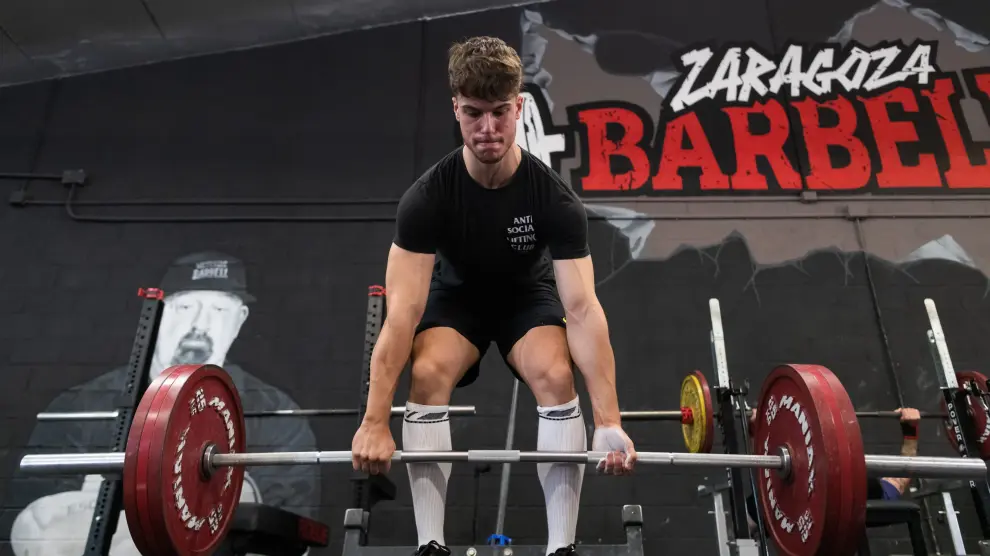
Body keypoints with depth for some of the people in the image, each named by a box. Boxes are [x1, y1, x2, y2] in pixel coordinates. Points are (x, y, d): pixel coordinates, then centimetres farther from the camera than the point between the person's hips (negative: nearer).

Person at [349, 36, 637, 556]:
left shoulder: (554, 197, -30)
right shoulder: (427, 196, -29)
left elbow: (582, 307, -33)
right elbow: (403, 309, -33)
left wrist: (610, 421, -38)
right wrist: (374, 421, -36)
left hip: (529, 294, 0)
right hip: (456, 294, 0)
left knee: (556, 377, -28)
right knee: (428, 375, -28)